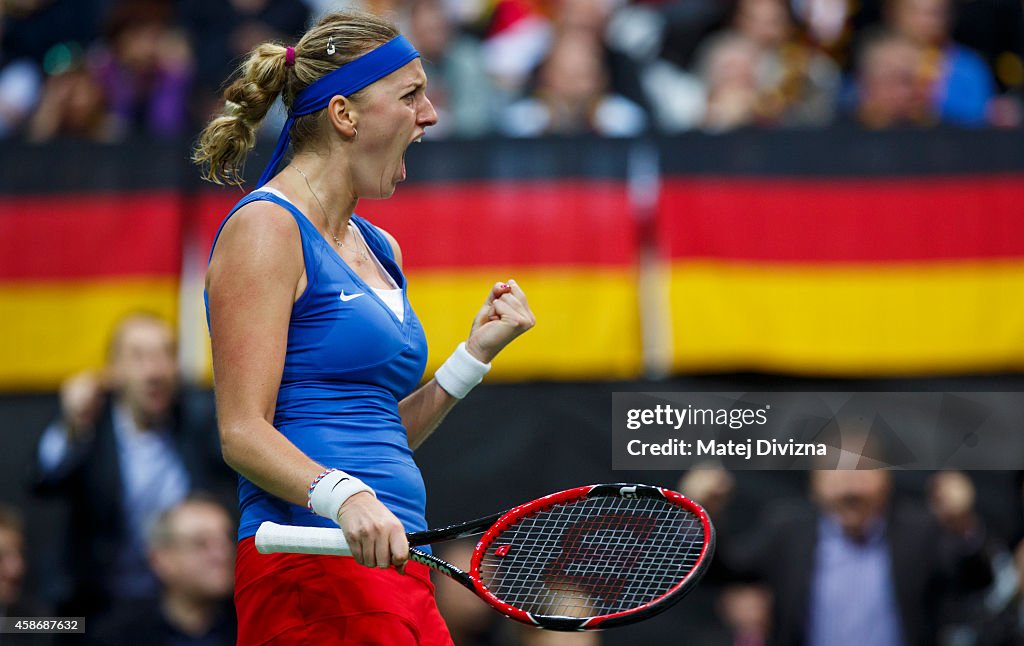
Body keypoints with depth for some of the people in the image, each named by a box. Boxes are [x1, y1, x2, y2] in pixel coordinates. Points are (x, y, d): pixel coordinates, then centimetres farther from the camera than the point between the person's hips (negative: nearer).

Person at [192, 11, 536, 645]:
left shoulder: (380, 249, 21)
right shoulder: (266, 227, -5)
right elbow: (244, 432, -13)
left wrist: (476, 354, 11)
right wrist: (345, 497, -29)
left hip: (391, 566, 9)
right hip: (315, 568, -9)